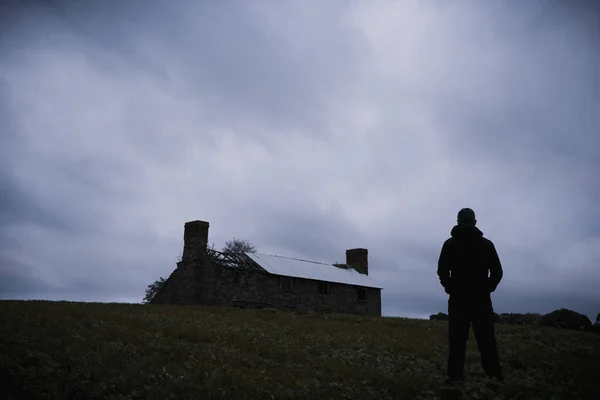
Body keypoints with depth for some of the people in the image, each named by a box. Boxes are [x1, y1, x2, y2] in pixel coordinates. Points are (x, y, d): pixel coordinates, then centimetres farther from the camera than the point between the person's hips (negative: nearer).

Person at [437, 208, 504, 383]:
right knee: (487, 340, 4)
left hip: (458, 299, -1)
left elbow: (442, 271, -6)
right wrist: (487, 288, 13)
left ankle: (456, 376, -5)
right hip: (481, 299, 1)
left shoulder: (450, 244, 1)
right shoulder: (486, 244, 5)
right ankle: (494, 375, -1)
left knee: (457, 340, -1)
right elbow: (497, 272, 2)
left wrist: (451, 288, 7)